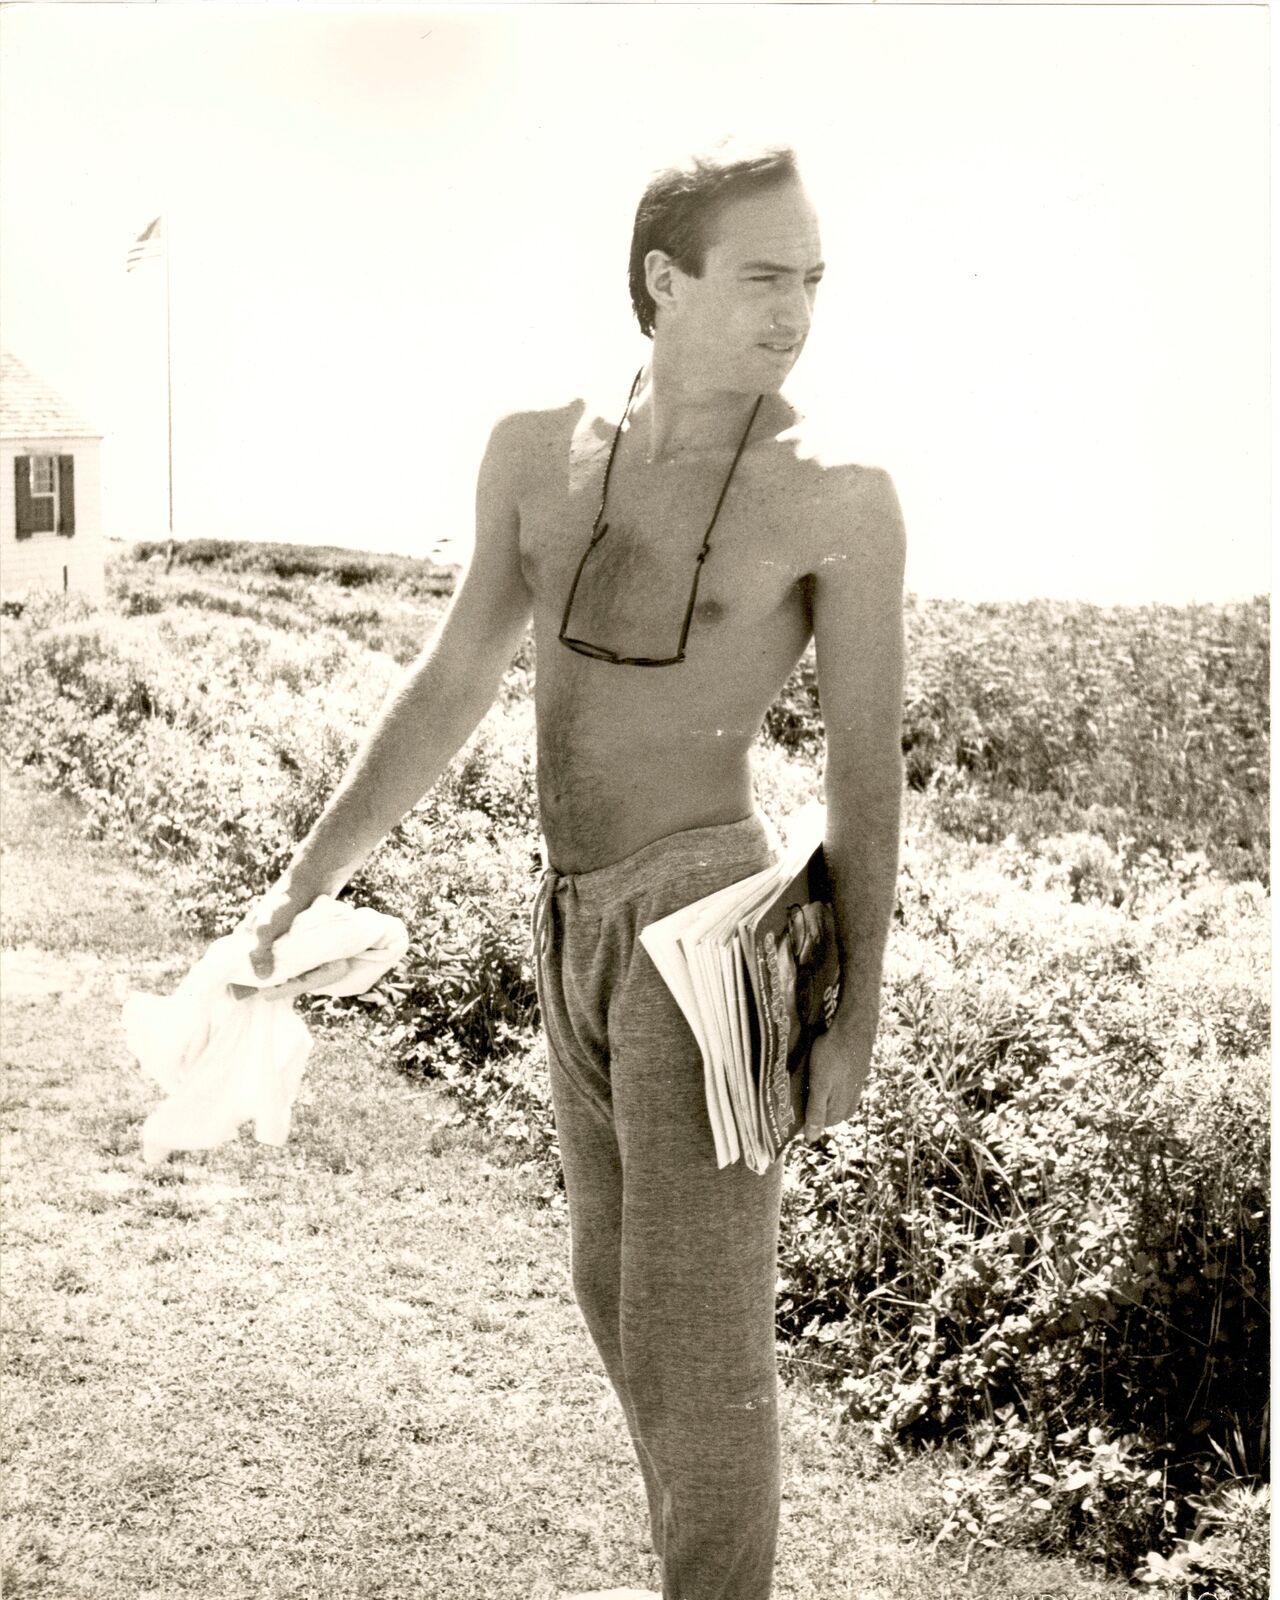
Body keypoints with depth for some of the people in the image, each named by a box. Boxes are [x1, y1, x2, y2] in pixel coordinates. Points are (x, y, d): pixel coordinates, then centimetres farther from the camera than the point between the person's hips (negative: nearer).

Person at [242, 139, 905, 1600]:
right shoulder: (537, 453, 3)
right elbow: (450, 688, 8)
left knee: (692, 1334, -1)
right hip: (580, 932, 7)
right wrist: (303, 884, 6)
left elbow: (867, 770, -6)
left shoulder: (839, 494, -10)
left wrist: (857, 1020, -8)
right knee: (621, 1288, 19)